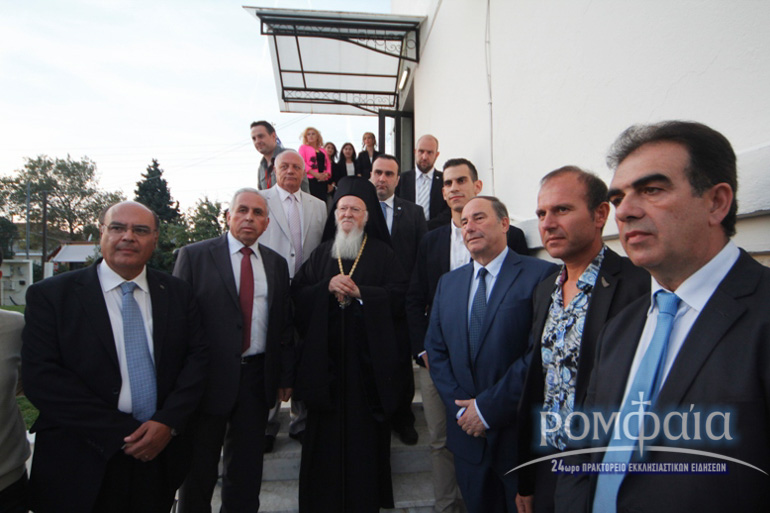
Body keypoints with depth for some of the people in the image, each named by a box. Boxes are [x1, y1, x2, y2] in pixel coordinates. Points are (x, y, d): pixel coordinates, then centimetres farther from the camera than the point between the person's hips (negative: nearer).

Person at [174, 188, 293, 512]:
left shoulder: (276, 264, 7)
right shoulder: (194, 255, -3)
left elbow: (284, 324, 8)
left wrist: (285, 377, 6)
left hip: (257, 377, 3)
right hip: (210, 375, -2)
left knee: (246, 466, 16)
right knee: (200, 465, 15)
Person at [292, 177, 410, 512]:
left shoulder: (382, 253, 6)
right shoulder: (321, 253, 14)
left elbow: (399, 295, -5)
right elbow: (298, 294, 6)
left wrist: (360, 292, -14)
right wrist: (327, 287, -11)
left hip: (368, 356, -2)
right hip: (326, 356, 2)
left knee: (366, 431, 3)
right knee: (327, 433, 6)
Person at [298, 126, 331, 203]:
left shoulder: (322, 150, 23)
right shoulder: (303, 148, 10)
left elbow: (328, 163, 19)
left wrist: (326, 174, -4)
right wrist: (315, 174, -14)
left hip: (323, 180, 4)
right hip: (310, 179, -4)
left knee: (322, 201, -4)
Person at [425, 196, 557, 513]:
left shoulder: (541, 275, -11)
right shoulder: (448, 283, 8)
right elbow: (436, 351, 7)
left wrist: (488, 407, -16)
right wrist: (460, 408, -4)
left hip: (519, 433, -4)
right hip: (467, 433, 5)